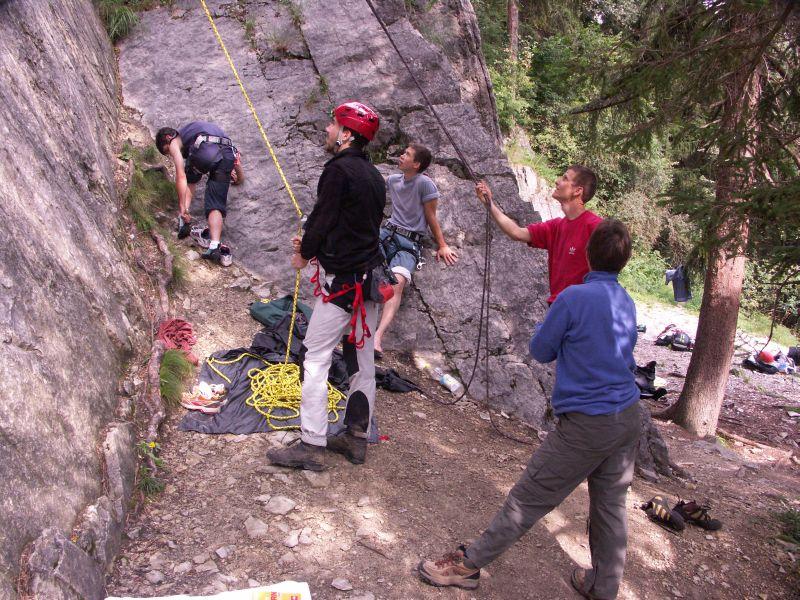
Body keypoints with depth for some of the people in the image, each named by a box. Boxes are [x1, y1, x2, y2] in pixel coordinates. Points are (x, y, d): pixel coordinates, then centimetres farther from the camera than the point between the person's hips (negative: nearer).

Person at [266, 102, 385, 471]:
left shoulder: (338, 169, -13)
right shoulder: (373, 175, 15)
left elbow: (323, 217, -14)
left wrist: (304, 254, 5)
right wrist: (313, 245, 18)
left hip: (342, 280, -9)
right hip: (369, 274, 9)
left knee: (315, 359, -4)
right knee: (364, 361, 12)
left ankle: (312, 446, -1)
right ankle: (356, 439, 23)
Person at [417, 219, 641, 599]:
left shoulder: (574, 298, -15)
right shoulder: (627, 303, 6)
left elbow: (540, 351, -5)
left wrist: (553, 323, 13)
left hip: (587, 424, -7)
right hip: (629, 416, 7)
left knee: (528, 497, 2)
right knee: (611, 504, 17)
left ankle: (469, 564, 14)